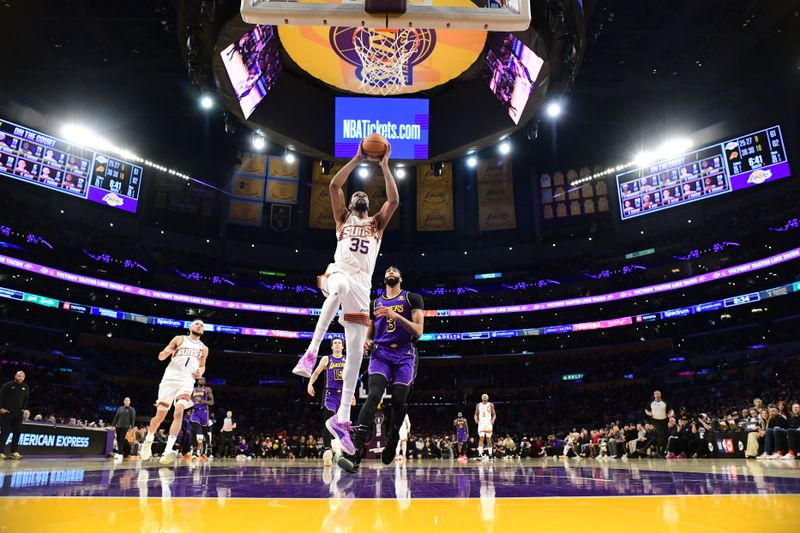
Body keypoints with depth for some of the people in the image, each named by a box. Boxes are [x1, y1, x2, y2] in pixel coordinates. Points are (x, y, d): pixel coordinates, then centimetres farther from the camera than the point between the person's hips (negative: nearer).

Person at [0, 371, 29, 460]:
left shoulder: (25, 387, 8)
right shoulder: (7, 385, -4)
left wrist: (24, 409, 6)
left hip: (18, 413, 4)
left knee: (17, 432, 1)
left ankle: (14, 452, 7)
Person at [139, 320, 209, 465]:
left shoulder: (204, 348, 15)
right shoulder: (179, 339, 7)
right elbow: (160, 357, 5)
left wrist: (200, 372, 3)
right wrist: (165, 352, -19)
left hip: (187, 381, 1)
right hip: (170, 378, -1)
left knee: (179, 411, -23)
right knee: (160, 414, 5)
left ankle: (168, 450, -31)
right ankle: (148, 441, 34)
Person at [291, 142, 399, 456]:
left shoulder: (377, 223, 25)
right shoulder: (343, 217, 21)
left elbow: (394, 200, 8)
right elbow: (334, 185, 7)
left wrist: (385, 166, 11)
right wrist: (358, 158, 10)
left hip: (362, 286, 3)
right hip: (338, 274, -2)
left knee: (356, 352, -5)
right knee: (343, 286, -44)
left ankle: (341, 418, 1)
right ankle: (311, 354, -43)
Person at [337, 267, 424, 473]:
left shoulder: (412, 298, 4)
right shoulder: (375, 303, 16)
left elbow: (418, 332, -6)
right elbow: (370, 334, 22)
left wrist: (395, 315, -19)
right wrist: (366, 342, -3)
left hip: (404, 356, -1)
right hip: (380, 354, 1)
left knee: (398, 401, -3)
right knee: (373, 396, -20)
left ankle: (392, 439, 30)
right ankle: (354, 452, -30)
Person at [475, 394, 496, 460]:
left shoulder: (491, 405, 4)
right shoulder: (478, 405, 9)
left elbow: (494, 414, 4)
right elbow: (476, 414, 12)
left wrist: (493, 419, -16)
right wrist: (476, 419, -10)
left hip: (488, 423, 0)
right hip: (481, 423, 1)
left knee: (489, 439, 2)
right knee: (481, 438, -10)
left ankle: (490, 454, 12)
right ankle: (480, 454, -17)